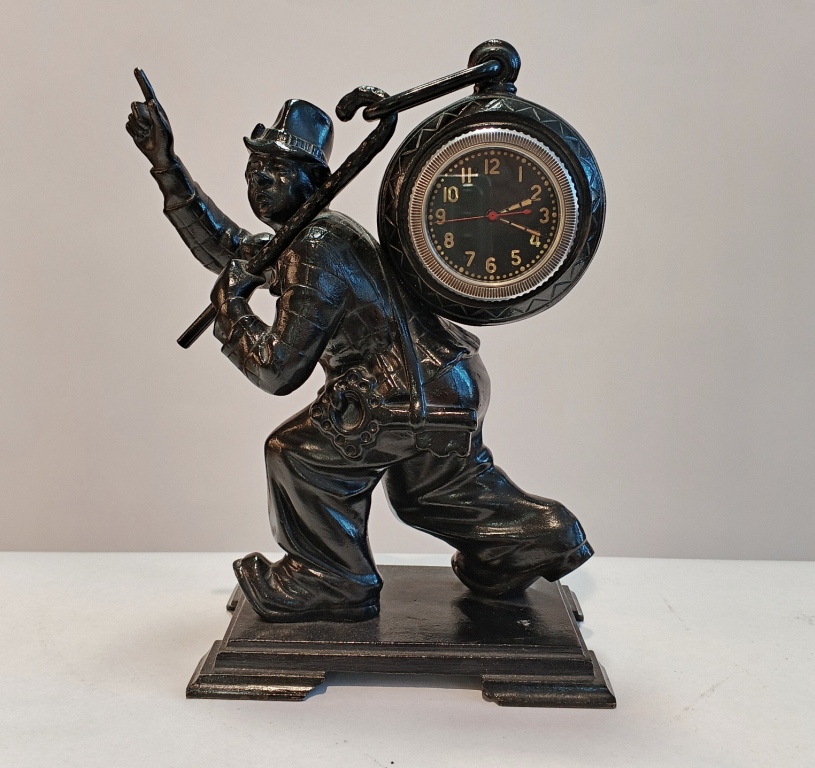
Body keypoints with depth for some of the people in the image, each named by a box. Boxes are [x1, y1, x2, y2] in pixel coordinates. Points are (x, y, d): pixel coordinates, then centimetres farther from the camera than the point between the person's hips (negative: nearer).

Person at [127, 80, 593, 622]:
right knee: (421, 490, 29)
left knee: (299, 452, -1)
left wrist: (229, 308, -1)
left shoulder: (311, 255, -18)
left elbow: (277, 371, -15)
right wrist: (167, 165, 21)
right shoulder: (320, 231, 12)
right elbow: (225, 246, 23)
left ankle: (332, 583, 13)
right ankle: (539, 533, 33)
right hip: (453, 388, 10)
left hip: (419, 403, -10)